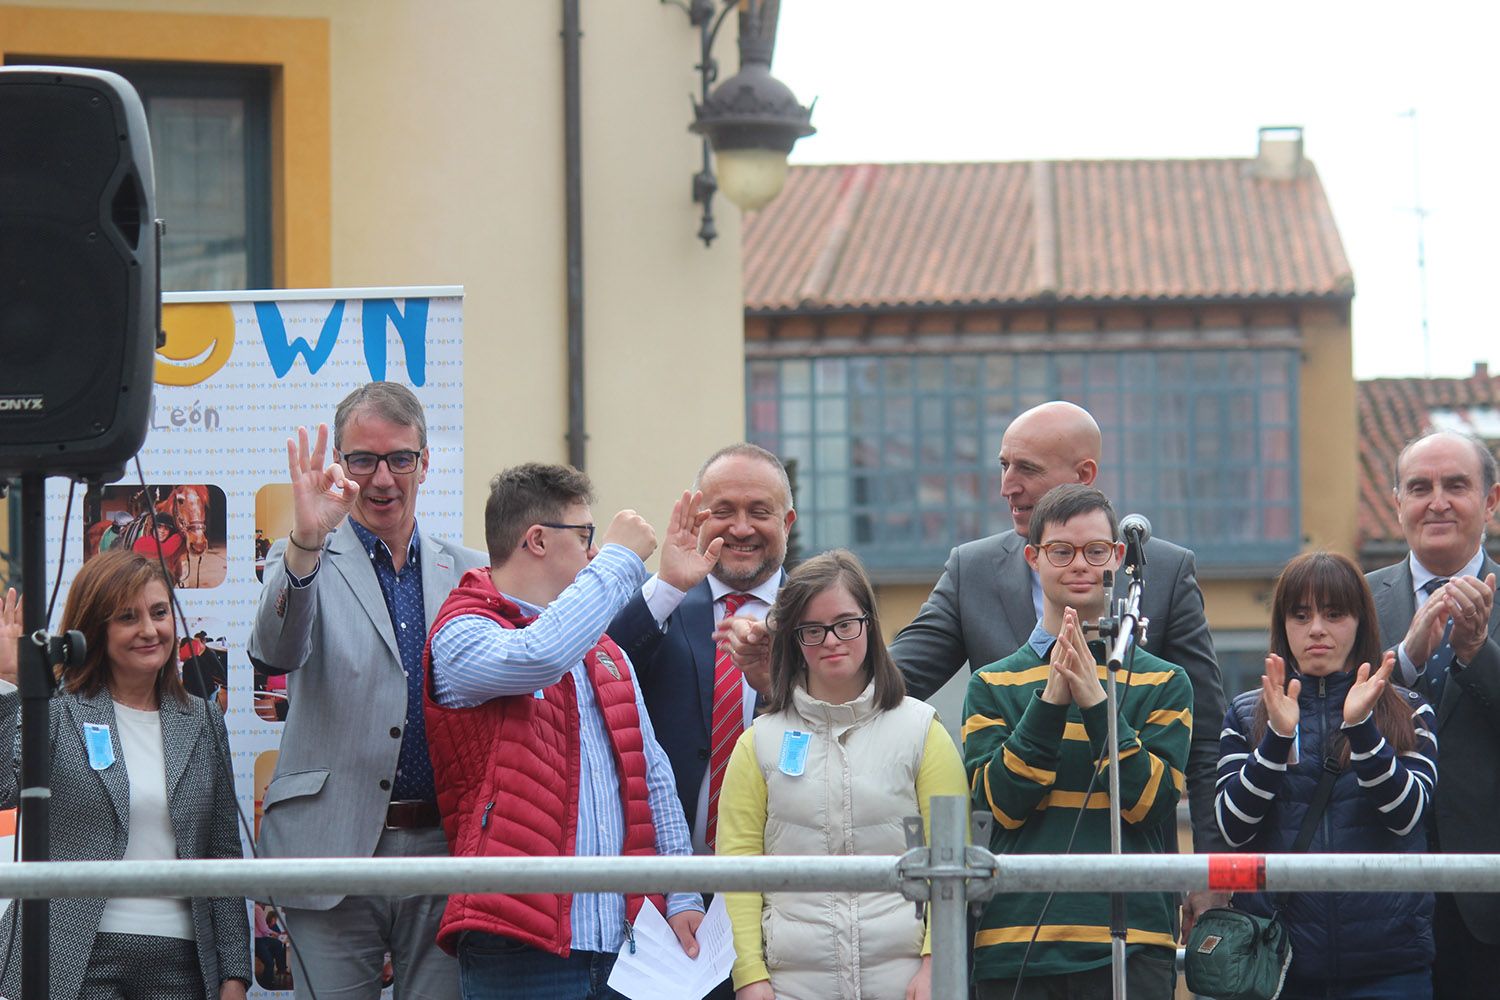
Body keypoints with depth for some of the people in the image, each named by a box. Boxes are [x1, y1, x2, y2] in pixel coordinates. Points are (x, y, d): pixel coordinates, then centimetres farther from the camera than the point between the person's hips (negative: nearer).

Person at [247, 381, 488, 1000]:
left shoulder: (465, 573, 15)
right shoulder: (309, 563, 4)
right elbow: (276, 653, -18)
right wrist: (305, 543, -33)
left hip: (443, 854, 3)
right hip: (335, 852, -3)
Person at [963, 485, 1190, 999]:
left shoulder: (1163, 682, 9)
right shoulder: (993, 685, 11)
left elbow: (1151, 800, -4)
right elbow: (1000, 802, -3)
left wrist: (1095, 701, -13)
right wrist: (1050, 700, -12)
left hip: (1131, 944, -1)